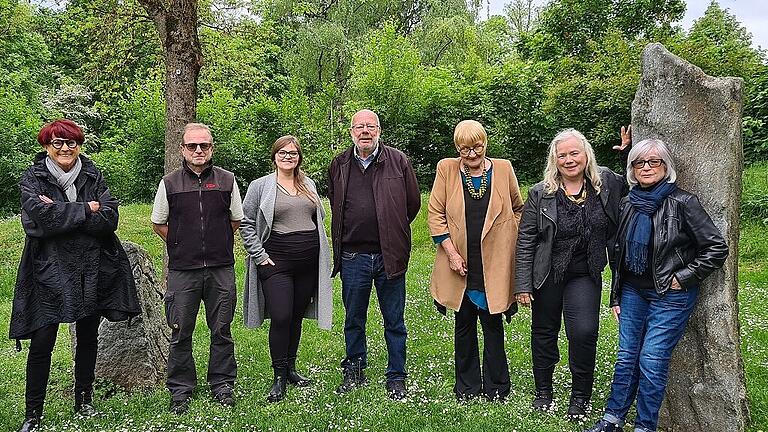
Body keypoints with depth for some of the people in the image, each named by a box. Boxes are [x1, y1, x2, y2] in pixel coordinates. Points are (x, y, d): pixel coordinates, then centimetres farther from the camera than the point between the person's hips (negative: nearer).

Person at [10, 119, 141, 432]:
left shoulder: (94, 177, 6)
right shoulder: (33, 179, 0)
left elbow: (109, 219, -8)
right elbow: (42, 216, -18)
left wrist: (61, 213, -14)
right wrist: (85, 210, -13)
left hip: (92, 270, 3)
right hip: (49, 270, -3)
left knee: (88, 337, 14)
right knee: (41, 343, -3)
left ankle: (84, 400, 30)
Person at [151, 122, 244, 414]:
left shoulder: (227, 181, 4)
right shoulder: (169, 183, 2)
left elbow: (236, 220, 15)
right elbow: (158, 224, 13)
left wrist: (217, 245, 11)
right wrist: (182, 245, 8)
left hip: (221, 269, 1)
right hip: (182, 270, 0)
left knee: (221, 330, 8)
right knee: (180, 333, 5)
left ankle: (222, 384, 22)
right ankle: (180, 389, 18)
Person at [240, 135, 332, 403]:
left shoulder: (308, 184, 14)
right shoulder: (260, 186, 0)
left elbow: (319, 218, 22)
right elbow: (246, 223, 0)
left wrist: (320, 252, 14)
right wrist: (259, 255, -7)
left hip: (309, 261, 5)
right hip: (276, 261, -5)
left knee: (297, 316, 11)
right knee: (281, 318, -10)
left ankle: (290, 368, 25)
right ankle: (279, 378, 2)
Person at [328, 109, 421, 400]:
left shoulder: (398, 161, -2)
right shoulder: (339, 165, 6)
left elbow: (413, 203, 5)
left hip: (389, 255, -2)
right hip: (353, 257, 2)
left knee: (394, 321, 7)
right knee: (353, 319, 14)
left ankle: (396, 377, 20)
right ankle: (354, 372, 31)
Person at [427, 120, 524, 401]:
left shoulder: (503, 169, 1)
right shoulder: (446, 169, -1)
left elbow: (518, 208, 14)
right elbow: (436, 214, -1)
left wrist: (511, 239, 2)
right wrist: (451, 253, -8)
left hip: (494, 264, 0)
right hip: (460, 264, 1)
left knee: (493, 325, 5)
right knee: (464, 326, 12)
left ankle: (496, 389, 20)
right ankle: (466, 388, 25)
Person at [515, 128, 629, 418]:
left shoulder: (606, 183, -2)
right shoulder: (540, 195, -7)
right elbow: (525, 241, -6)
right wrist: (523, 285, -9)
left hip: (585, 275, 0)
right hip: (546, 274, 0)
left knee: (584, 332, -12)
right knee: (544, 332, 12)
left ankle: (580, 396, 9)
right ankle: (543, 391, 32)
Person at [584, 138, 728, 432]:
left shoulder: (682, 203, -12)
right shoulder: (630, 203, 6)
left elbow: (717, 248, -11)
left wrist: (682, 278, -11)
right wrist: (616, 297, 13)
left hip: (670, 296, -5)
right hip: (633, 292, 5)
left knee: (652, 362, -4)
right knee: (626, 358, 9)